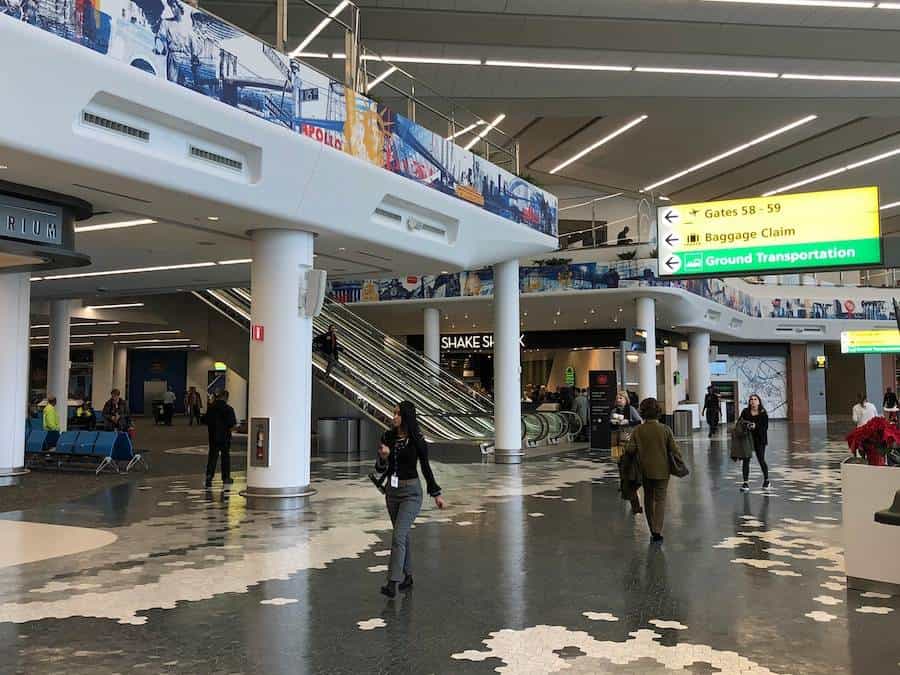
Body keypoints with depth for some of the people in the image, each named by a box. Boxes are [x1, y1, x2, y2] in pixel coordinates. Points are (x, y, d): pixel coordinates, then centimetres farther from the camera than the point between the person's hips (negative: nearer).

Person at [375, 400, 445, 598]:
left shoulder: (417, 440, -10)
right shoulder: (388, 437, 2)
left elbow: (425, 467, -1)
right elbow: (380, 469, 4)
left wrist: (436, 493, 3)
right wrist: (383, 457, -18)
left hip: (411, 492, -5)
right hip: (392, 490, 5)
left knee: (398, 536, -15)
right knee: (402, 535, 16)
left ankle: (393, 583, -15)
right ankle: (407, 576, 29)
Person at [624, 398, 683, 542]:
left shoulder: (637, 430, -9)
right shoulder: (665, 429, -11)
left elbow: (630, 449, -12)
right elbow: (674, 449, -8)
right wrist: (679, 456, 12)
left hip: (645, 470, 1)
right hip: (662, 470, -1)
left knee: (648, 499, 15)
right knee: (660, 499, 4)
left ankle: (652, 531, 20)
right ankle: (657, 530, -11)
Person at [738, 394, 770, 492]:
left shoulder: (763, 413, -5)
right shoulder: (745, 412, 0)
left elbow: (765, 427, -9)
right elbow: (739, 422, 5)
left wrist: (755, 426, -25)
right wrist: (741, 423, -17)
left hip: (759, 439, -2)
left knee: (761, 460, 3)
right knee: (745, 460, -4)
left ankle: (766, 481, 25)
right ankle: (746, 483, 1)